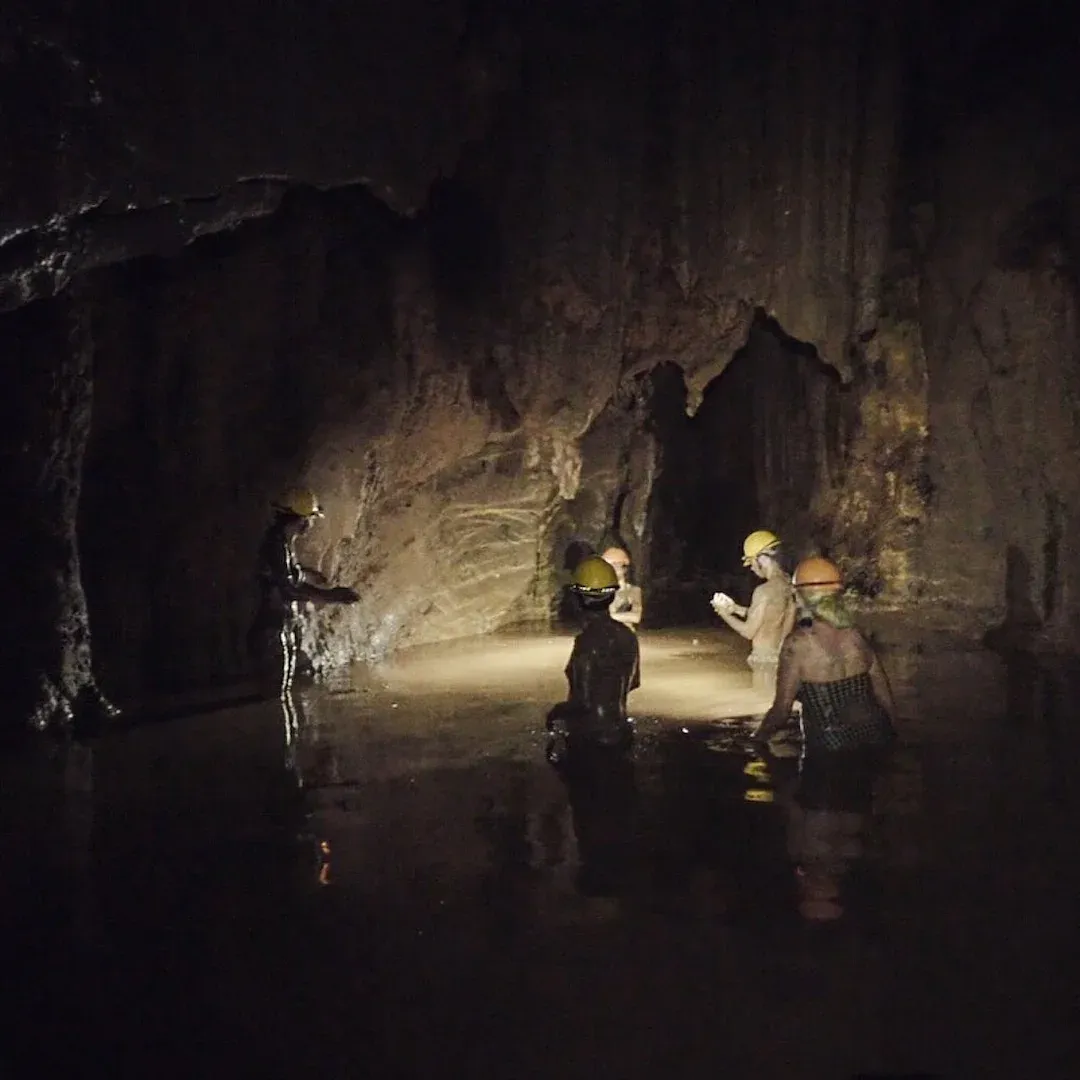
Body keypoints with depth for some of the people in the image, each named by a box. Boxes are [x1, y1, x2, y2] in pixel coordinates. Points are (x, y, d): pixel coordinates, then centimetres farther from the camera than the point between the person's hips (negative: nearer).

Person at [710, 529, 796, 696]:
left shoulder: (765, 591, -21)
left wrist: (725, 613, 1)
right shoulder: (791, 585, 3)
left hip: (767, 661, -8)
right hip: (785, 658, 8)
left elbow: (748, 631, -14)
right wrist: (736, 608, 16)